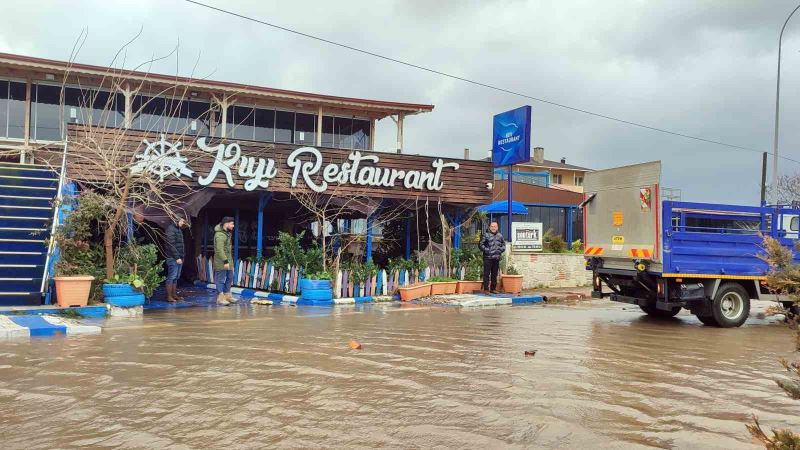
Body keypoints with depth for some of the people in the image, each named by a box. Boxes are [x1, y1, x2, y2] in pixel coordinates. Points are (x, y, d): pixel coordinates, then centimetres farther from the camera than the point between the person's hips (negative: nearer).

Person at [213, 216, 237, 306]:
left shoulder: (227, 233, 13)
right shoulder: (220, 235, -20)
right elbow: (219, 250, -26)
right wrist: (225, 261, -27)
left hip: (228, 261, 10)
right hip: (221, 263, -10)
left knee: (229, 278, 17)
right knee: (220, 279, -3)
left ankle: (227, 296, 27)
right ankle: (220, 297, 3)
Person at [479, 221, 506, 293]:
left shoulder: (500, 236, 14)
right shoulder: (486, 235, -3)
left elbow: (503, 244, 24)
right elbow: (480, 245, -6)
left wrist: (501, 249, 6)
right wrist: (486, 250, -14)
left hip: (497, 258, 5)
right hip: (488, 258, -5)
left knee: (494, 274, 11)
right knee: (487, 274, -6)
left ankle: (493, 289, 19)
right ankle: (486, 289, -3)